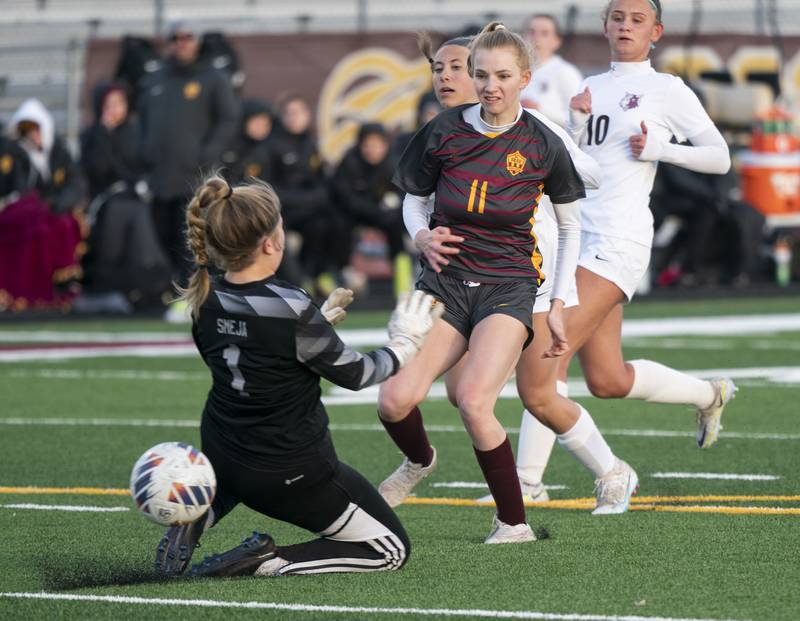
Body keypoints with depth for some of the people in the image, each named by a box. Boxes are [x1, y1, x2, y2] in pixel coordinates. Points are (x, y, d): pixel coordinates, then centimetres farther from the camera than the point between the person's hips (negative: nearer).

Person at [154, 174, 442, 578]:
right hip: (291, 475, -7)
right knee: (391, 550, 9)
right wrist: (405, 342, 6)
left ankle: (194, 519, 15)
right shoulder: (289, 307, -25)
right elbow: (353, 375, -11)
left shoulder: (205, 300, -5)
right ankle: (268, 562, -9)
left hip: (222, 460, 7)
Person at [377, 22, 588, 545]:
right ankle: (420, 462, 21)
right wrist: (424, 237, -7)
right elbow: (412, 200, 15)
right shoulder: (444, 132, 0)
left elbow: (572, 226, 9)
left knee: (473, 401, -25)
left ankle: (514, 522, -8)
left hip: (509, 285, -2)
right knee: (395, 399, -16)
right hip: (447, 280, 2)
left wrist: (559, 305, 6)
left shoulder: (542, 145, -3)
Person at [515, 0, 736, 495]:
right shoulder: (591, 87, 18)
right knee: (608, 381, 9)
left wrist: (659, 148, -11)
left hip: (620, 242, -7)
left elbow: (720, 158, 1)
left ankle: (528, 480, -13)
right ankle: (709, 394, 33)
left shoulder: (666, 90, 0)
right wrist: (576, 123, -1)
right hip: (579, 238, 7)